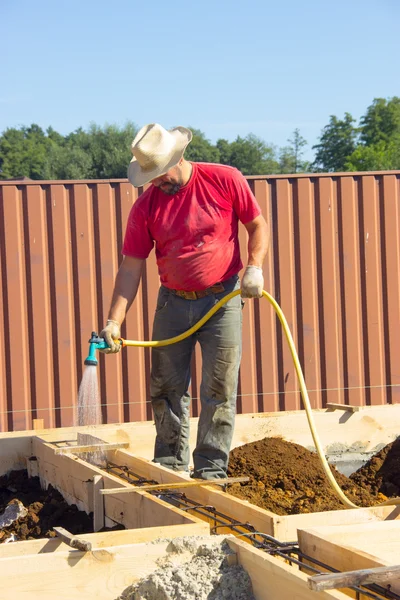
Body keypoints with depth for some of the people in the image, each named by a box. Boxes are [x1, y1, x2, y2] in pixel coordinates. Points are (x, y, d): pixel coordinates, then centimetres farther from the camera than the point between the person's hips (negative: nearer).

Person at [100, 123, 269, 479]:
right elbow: (131, 267, -2)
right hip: (173, 303, 3)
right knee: (167, 389, 6)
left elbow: (257, 225, 3)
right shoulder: (146, 206, -3)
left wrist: (254, 267, -14)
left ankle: (211, 469, 7)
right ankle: (170, 464, 20)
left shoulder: (225, 180, -8)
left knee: (220, 390, -1)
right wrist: (114, 321, -10)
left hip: (222, 301, -2)